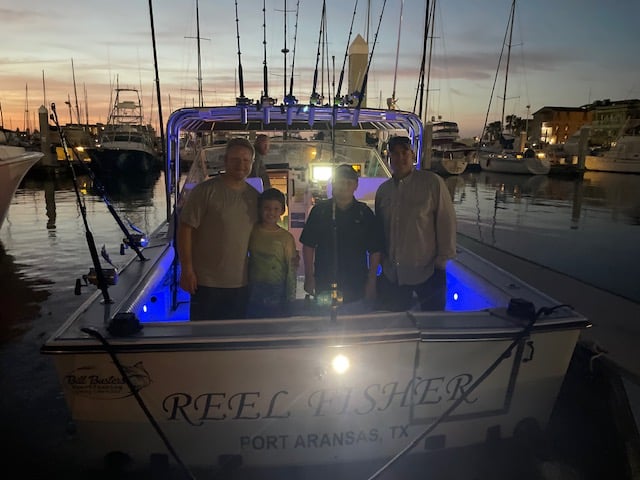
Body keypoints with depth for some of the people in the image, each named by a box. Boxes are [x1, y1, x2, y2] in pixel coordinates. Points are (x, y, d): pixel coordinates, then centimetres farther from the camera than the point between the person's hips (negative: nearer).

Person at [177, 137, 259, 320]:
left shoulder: (254, 196, 9)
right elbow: (185, 229, -10)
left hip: (241, 284, 5)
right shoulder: (205, 190, -8)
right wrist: (187, 270, -13)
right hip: (207, 284, -5)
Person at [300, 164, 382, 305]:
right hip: (324, 285, 0)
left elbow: (375, 251, 4)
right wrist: (309, 277, 0)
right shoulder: (320, 210, 2)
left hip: (357, 286, 0)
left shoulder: (364, 213, 3)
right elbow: (308, 246, 4)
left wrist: (371, 282, 0)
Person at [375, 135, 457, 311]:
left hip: (427, 272, -4)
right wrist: (382, 261, 12)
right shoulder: (383, 189, 9)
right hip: (391, 275, 4)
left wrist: (442, 261, -8)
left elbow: (446, 223, -7)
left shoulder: (433, 183, -7)